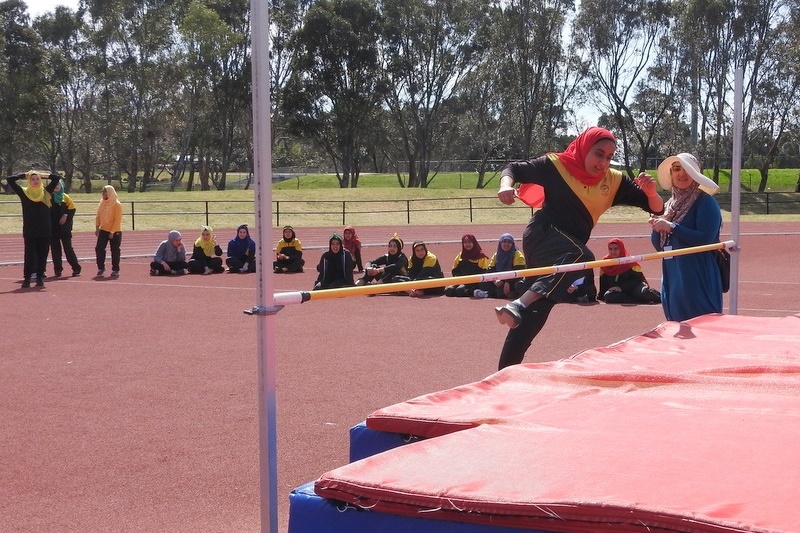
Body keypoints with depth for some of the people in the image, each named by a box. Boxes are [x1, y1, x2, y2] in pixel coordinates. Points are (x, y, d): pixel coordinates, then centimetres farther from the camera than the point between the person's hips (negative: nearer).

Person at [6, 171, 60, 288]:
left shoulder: (46, 192, 7)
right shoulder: (24, 192, 3)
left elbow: (57, 178, 7)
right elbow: (10, 179, -2)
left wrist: (43, 175, 8)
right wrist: (24, 175, 4)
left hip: (45, 230, 2)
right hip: (29, 231, -1)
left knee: (42, 255, 5)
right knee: (29, 255, 0)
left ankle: (40, 277, 13)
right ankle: (27, 278, 4)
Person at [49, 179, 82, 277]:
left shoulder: (65, 197, 6)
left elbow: (72, 208, 3)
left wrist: (66, 215, -12)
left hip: (64, 227, -1)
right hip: (52, 227, 1)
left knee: (68, 248, -2)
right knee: (55, 248, 3)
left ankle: (76, 268, 3)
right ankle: (58, 269, 10)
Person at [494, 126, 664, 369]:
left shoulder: (613, 181, 4)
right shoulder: (556, 164, -6)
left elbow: (657, 209, 4)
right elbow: (513, 169, 0)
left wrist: (651, 192, -18)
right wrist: (506, 184, -22)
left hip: (567, 248, 6)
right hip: (543, 235, -6)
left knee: (535, 312, 5)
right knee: (581, 257, -36)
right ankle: (517, 305, -44)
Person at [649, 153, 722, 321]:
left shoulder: (704, 201, -6)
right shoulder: (670, 204, 15)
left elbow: (706, 239, -18)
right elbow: (659, 246, 17)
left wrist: (671, 227, -17)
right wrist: (657, 228, -4)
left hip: (698, 281, -7)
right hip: (671, 280, 7)